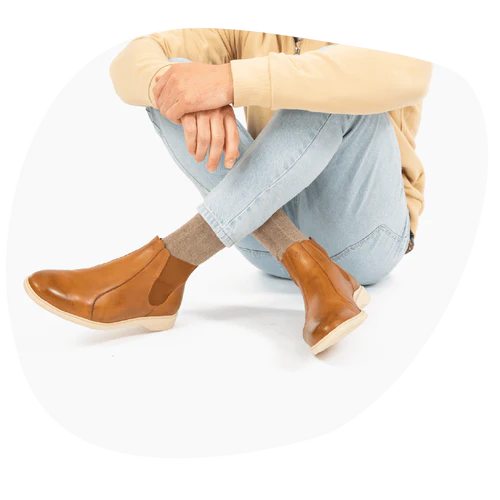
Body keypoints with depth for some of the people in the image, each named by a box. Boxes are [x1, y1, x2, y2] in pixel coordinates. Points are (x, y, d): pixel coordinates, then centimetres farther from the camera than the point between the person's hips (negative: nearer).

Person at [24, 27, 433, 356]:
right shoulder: (246, 34, 7)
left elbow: (405, 75, -31)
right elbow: (132, 64, -7)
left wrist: (232, 79, -37)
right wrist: (185, 89, -31)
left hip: (362, 237, -3)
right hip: (264, 234, 4)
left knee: (342, 92, -28)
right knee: (170, 83, -11)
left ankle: (165, 270, -32)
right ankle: (308, 268, -25)